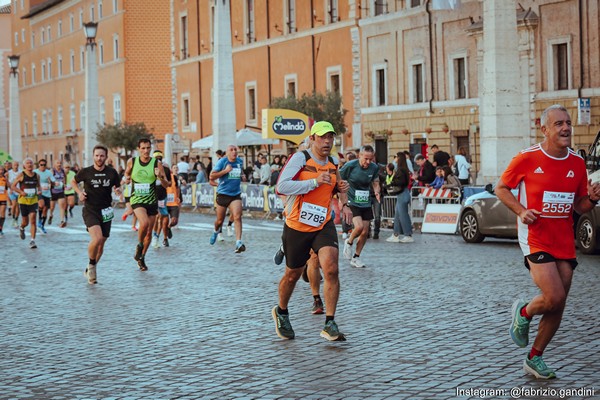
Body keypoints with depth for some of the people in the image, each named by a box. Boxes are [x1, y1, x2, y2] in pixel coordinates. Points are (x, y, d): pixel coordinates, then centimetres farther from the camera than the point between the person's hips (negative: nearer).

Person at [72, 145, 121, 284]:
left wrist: (118, 191, -10)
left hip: (106, 212, 3)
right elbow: (73, 182, 14)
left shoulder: (112, 172, 1)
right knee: (97, 238, -25)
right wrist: (79, 192, -3)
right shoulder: (86, 172, -3)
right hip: (90, 210, -3)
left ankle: (90, 270, 30)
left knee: (101, 244, 8)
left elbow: (118, 188, 13)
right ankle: (91, 265, 1)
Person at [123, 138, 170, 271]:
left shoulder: (157, 163, -5)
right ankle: (139, 245, -1)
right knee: (144, 223, -29)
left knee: (149, 233, 9)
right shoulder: (132, 162, -2)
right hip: (137, 200, -2)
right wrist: (127, 178, -2)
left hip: (152, 201, 2)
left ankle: (141, 258, 30)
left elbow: (166, 185, -4)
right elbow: (127, 172, 20)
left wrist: (160, 176, -24)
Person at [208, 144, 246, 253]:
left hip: (236, 195, 2)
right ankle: (216, 231, 46)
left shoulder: (240, 161, 7)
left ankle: (238, 242, -25)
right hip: (223, 194, -2)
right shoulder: (222, 161, -8)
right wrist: (225, 171, -21)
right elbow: (212, 176, -14)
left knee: (237, 217, -20)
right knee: (220, 220, 11)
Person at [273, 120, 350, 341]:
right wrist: (315, 182, -28)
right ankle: (281, 312, 41)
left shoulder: (333, 163, 7)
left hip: (324, 226, 3)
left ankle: (330, 324, -12)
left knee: (331, 269, -18)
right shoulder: (300, 158, -12)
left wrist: (341, 188, 4)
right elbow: (281, 186, -24)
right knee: (292, 275, 12)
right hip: (297, 227, -3)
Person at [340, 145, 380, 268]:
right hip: (352, 203, -5)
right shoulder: (350, 166, -14)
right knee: (359, 226, -24)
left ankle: (356, 257, 22)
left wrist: (377, 192, -10)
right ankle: (349, 242, 8)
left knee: (365, 232, 5)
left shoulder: (374, 167, -2)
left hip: (366, 204, 5)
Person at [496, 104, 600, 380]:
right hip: (535, 239, -5)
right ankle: (523, 313, 15)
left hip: (565, 241, 5)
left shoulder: (577, 163, 6)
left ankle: (534, 359, 25)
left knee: (558, 307, 7)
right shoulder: (527, 158, -8)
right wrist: (520, 211, -13)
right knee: (553, 297, -19)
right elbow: (501, 188, 3)